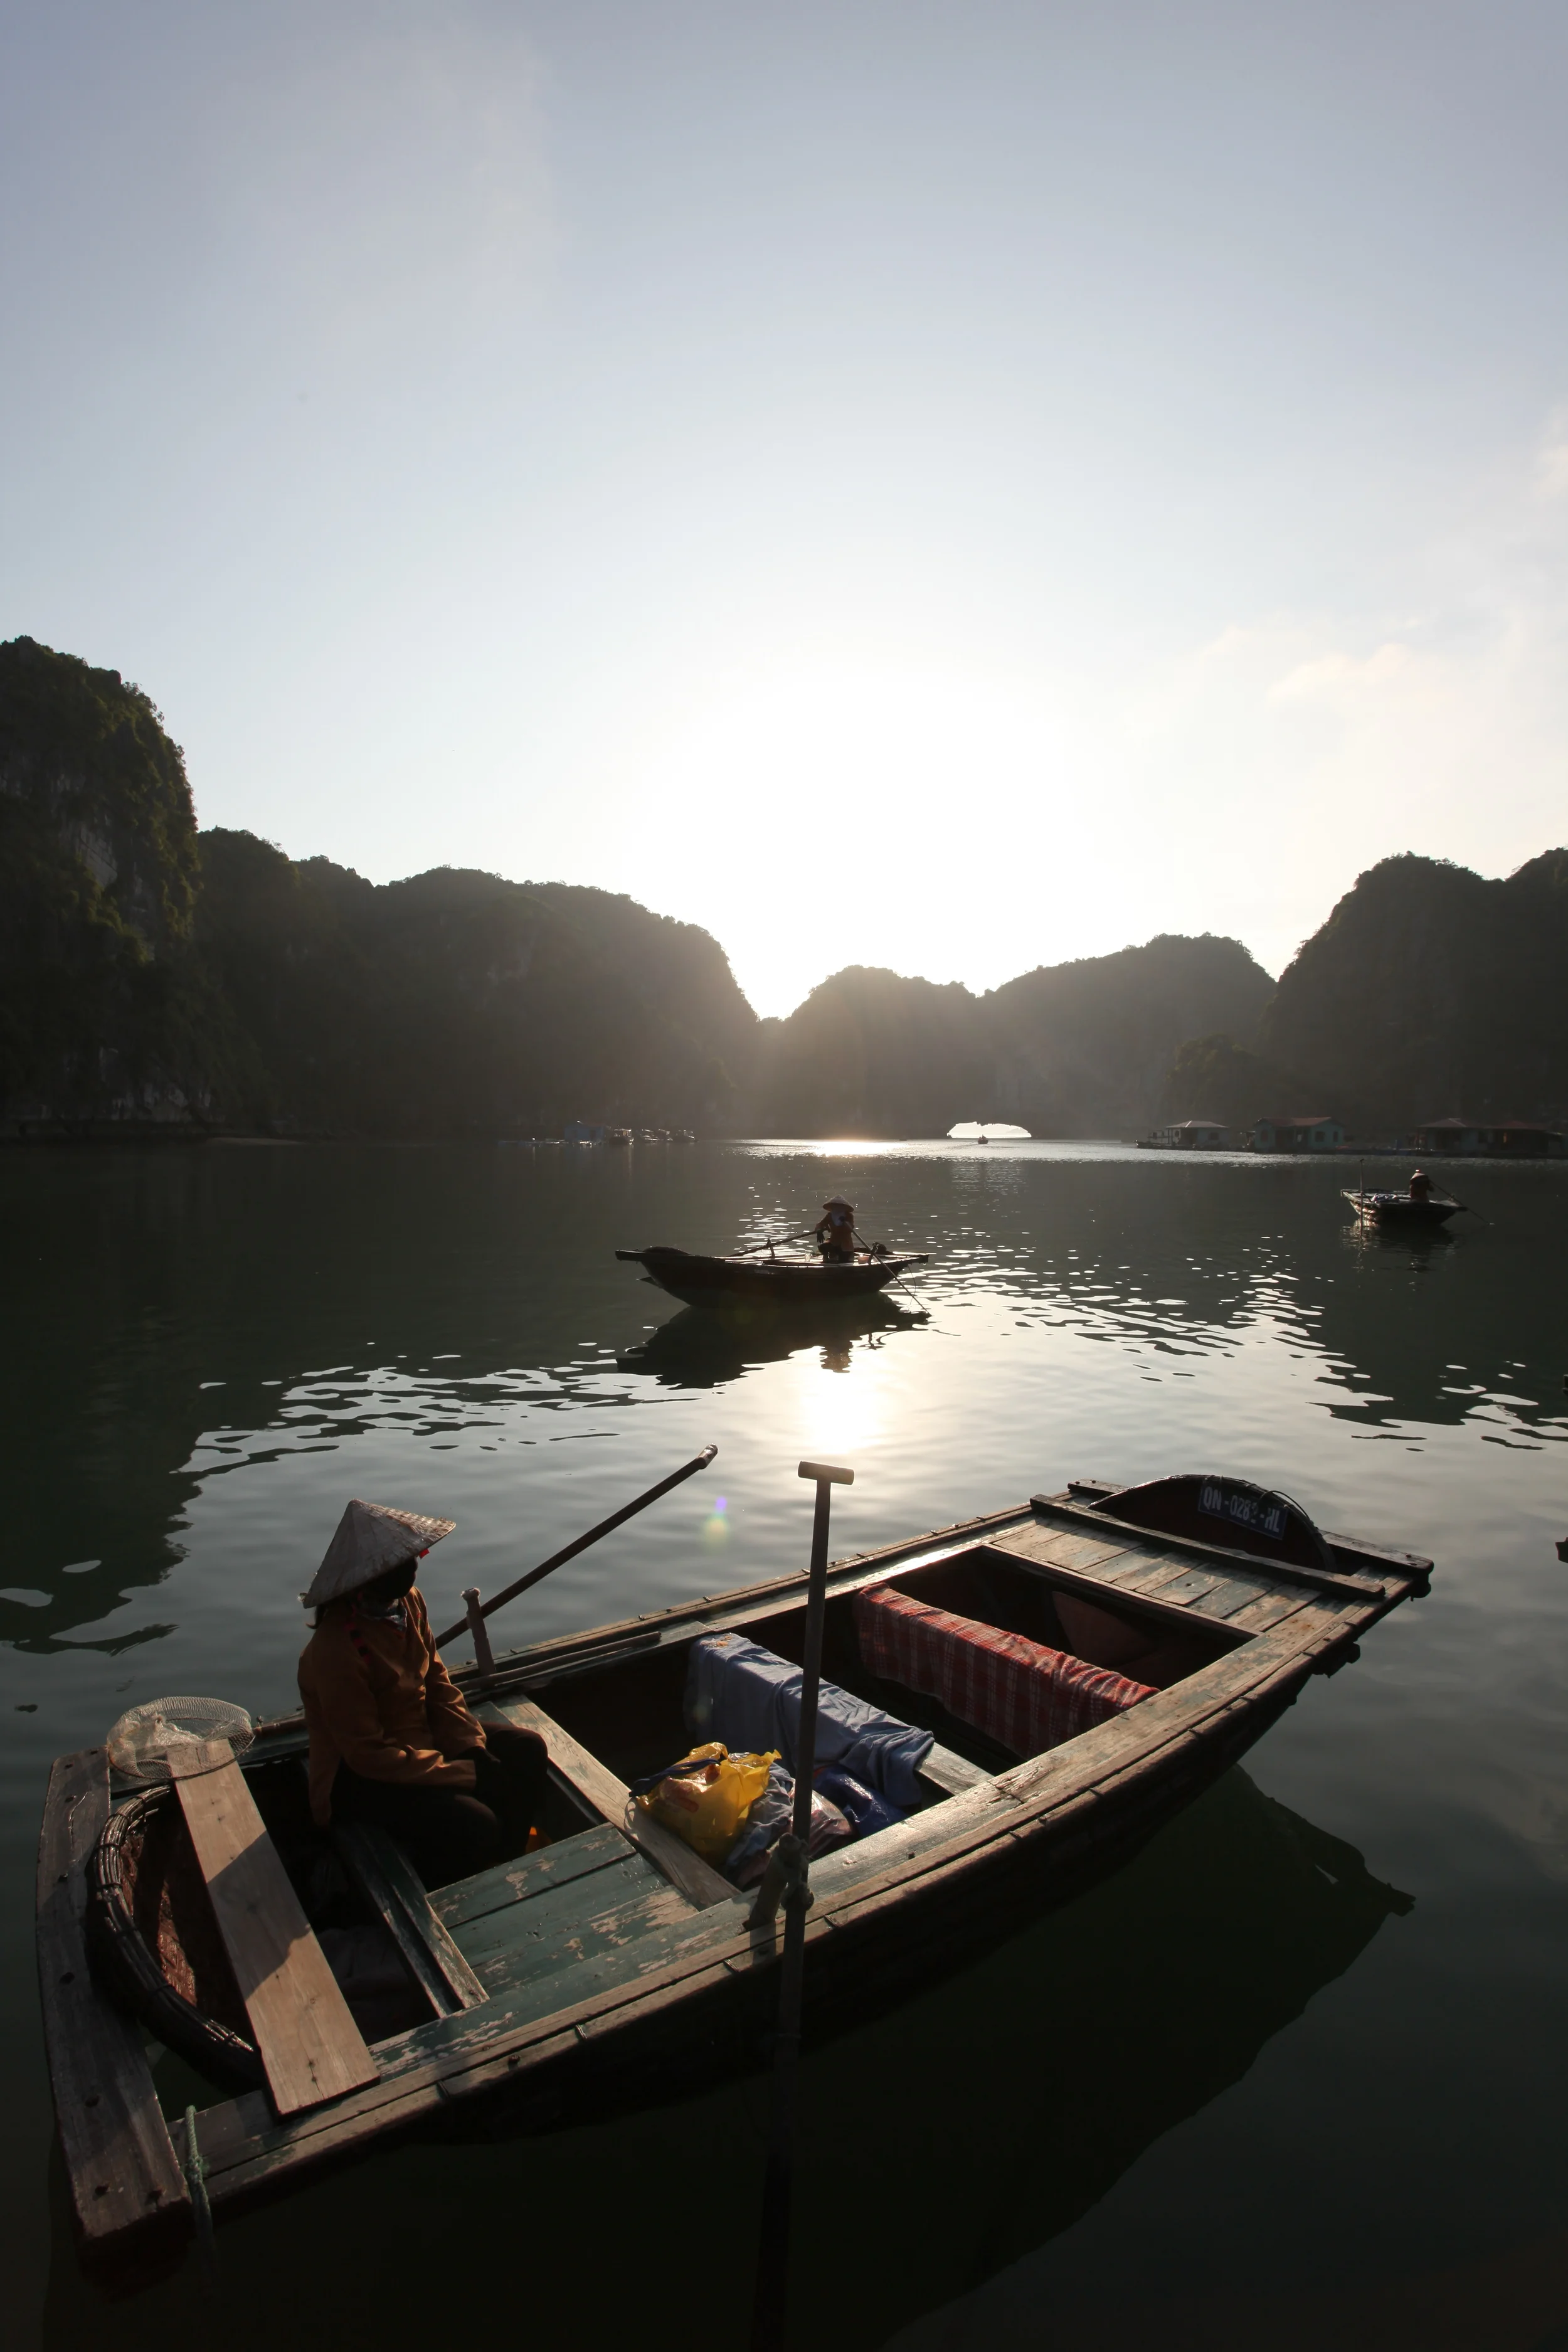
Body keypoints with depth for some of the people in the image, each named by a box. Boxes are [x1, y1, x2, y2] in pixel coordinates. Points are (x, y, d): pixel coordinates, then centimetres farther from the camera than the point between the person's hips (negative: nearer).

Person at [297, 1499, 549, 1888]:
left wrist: (473, 1749, -11)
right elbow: (369, 1755, -26)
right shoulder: (335, 1651, -31)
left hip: (422, 1734, 8)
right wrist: (464, 1773, -24)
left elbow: (437, 1681, 3)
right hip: (360, 1776, -8)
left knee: (528, 1750, -2)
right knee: (475, 1825, -24)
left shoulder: (408, 1601, -6)